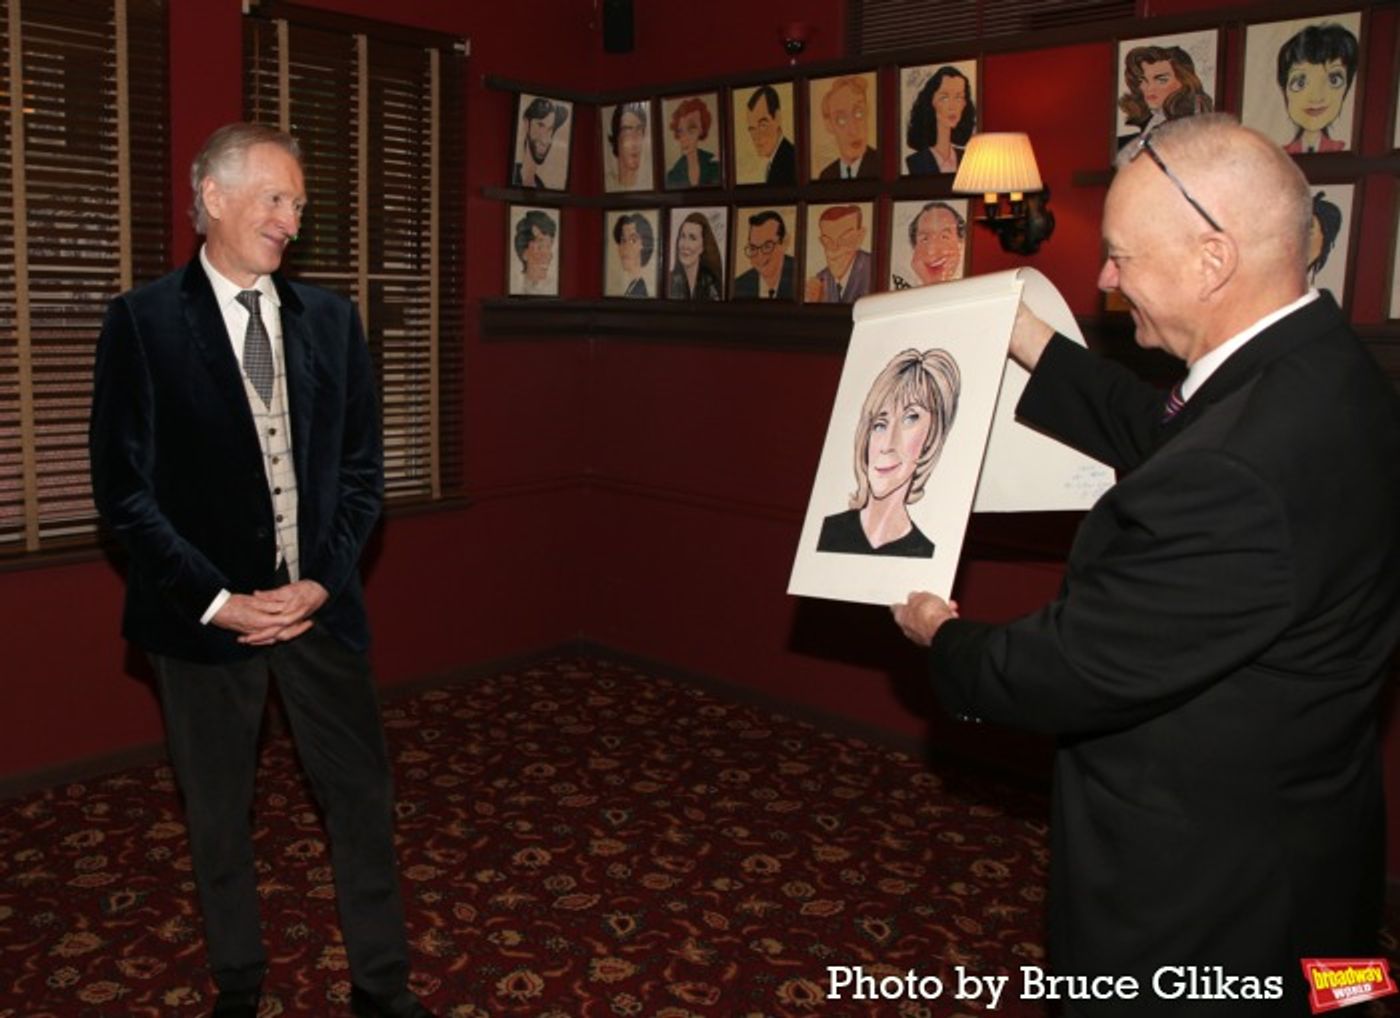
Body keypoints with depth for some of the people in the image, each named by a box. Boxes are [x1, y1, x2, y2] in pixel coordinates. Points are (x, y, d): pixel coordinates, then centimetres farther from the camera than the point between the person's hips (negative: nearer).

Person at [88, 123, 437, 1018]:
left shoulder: (331, 318, 5)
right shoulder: (143, 321, -5)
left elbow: (362, 467, 6)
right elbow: (123, 486, -7)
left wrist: (321, 582, -6)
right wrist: (217, 600, -13)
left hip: (318, 601, 3)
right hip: (207, 609, -2)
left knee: (364, 800, 8)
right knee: (219, 813, 14)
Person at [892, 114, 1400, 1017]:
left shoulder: (1238, 476, -37)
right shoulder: (1321, 367, -6)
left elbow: (1071, 672, -27)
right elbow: (1162, 441, 11)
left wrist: (946, 639, -7)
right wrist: (1029, 343, 10)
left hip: (1205, 899, -9)